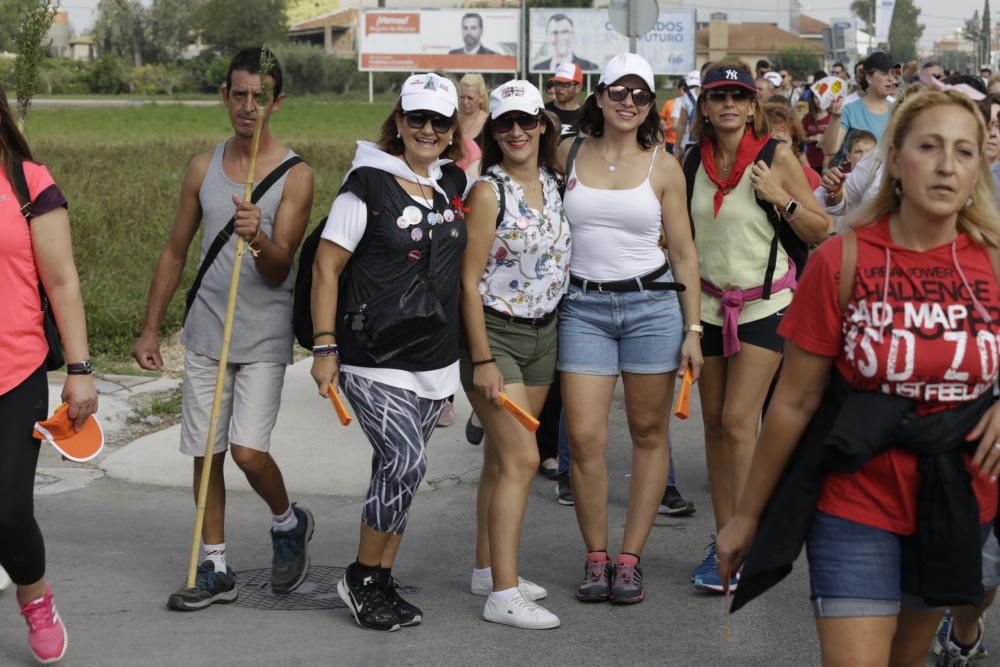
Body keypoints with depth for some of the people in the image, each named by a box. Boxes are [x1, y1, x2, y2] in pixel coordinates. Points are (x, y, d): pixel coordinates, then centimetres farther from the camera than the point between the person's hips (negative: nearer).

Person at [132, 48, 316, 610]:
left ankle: (289, 523, 17)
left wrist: (258, 238, -34)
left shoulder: (296, 175, -7)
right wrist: (150, 330, 14)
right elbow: (175, 252, 15)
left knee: (248, 451, -14)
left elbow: (278, 270, -12)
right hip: (206, 332, 4)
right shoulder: (204, 168, 7)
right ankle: (216, 571, 18)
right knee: (205, 455, 6)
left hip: (264, 337, -4)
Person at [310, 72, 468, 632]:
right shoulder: (369, 186, -8)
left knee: (397, 469, 10)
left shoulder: (455, 184, 9)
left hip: (436, 356, 6)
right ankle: (362, 578, 1)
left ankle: (381, 583, 20)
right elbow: (327, 268, -7)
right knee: (407, 460, -16)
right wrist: (325, 348, -10)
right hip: (374, 355, -6)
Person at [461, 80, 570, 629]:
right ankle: (503, 595, -9)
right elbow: (469, 279, -14)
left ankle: (487, 569, 24)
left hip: (542, 333, 7)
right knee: (520, 460, -12)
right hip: (495, 333, -7)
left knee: (501, 458, 14)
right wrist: (482, 359, -17)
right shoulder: (489, 192, -13)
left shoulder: (550, 183, 7)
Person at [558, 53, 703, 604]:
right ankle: (596, 556, 8)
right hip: (583, 306, 0)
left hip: (652, 303, 0)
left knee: (649, 434, 4)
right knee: (584, 438, -6)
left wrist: (693, 329, 0)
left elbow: (684, 253, 6)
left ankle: (630, 558, 13)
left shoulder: (663, 168, 3)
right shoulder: (568, 155, 4)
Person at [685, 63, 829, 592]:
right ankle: (723, 535, 14)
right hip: (709, 302, 4)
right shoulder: (694, 161, 4)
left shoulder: (777, 156, -6)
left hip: (765, 302, -4)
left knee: (738, 420, -12)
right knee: (714, 424, 6)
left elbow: (820, 232, -3)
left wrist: (782, 199, -18)